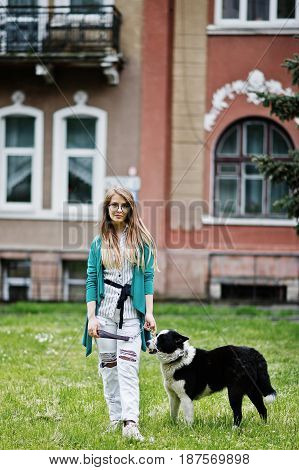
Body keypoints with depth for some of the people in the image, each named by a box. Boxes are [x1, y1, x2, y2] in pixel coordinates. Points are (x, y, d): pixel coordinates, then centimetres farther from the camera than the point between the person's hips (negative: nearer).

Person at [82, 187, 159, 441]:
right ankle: (116, 417, 13)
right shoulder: (98, 243, 9)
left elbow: (148, 277, 3)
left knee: (128, 366, -13)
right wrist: (91, 316, -3)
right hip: (104, 311, 3)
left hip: (131, 313, -2)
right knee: (108, 366, 5)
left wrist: (149, 313, -5)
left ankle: (130, 422, -22)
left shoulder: (141, 240, 6)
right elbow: (91, 280, 6)